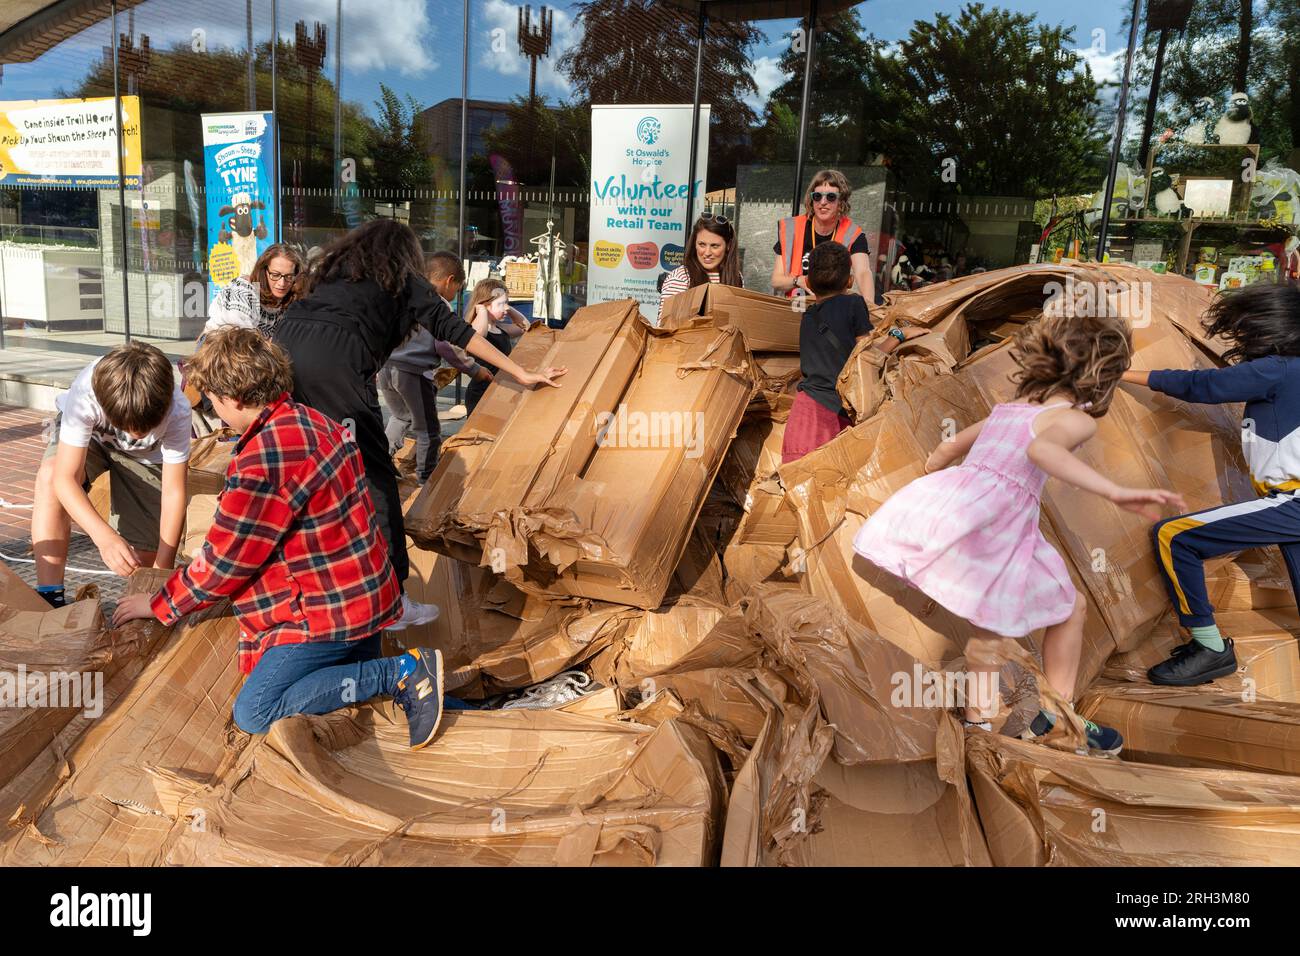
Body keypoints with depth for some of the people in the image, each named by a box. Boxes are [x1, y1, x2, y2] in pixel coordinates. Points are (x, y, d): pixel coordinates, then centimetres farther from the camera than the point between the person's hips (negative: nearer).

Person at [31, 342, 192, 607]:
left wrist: (162, 570, -33)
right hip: (87, 435, 0)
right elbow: (64, 478, -41)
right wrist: (105, 537, -57)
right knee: (50, 475, -35)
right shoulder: (85, 395, -42)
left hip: (145, 456, 1)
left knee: (147, 556, -10)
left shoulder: (177, 411, -38)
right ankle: (48, 596, -30)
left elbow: (173, 491, -31)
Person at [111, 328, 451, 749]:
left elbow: (224, 561, -13)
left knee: (254, 712, -7)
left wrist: (159, 604, 4)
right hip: (366, 597, 10)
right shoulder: (312, 422, 8)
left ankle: (401, 673, -12)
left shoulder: (263, 460, -23)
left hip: (327, 612, -10)